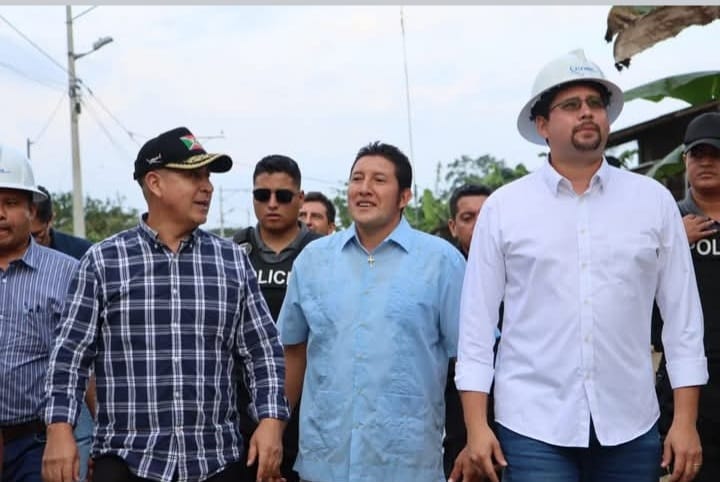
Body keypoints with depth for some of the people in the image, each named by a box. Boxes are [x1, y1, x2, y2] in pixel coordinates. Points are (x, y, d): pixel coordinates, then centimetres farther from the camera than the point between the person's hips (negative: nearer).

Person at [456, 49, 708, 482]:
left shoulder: (654, 201, 4)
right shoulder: (503, 207, 1)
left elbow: (683, 313, 5)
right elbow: (478, 318, 1)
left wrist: (686, 421, 1)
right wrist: (477, 424, -3)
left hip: (630, 426, 2)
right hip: (532, 427, -1)